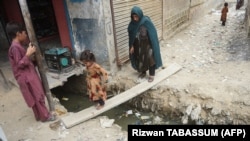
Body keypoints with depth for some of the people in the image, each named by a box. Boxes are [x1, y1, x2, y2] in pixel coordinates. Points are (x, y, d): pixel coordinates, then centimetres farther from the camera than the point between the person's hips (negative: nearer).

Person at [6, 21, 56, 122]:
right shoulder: (15, 48, -19)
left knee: (36, 96, 18)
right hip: (26, 77, -10)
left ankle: (39, 115, 31)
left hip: (30, 74, 10)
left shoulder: (18, 46, 11)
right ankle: (45, 116, 16)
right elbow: (20, 64, -20)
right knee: (38, 96, 1)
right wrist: (28, 54, -25)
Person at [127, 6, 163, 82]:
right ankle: (143, 72, 39)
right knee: (140, 59, 17)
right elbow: (131, 35, 3)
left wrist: (153, 46, -16)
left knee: (150, 59, 5)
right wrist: (131, 46, 2)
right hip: (138, 45, 5)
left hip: (147, 45, -5)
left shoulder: (147, 22, -20)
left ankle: (151, 75, 23)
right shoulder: (132, 24, -6)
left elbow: (152, 35, -16)